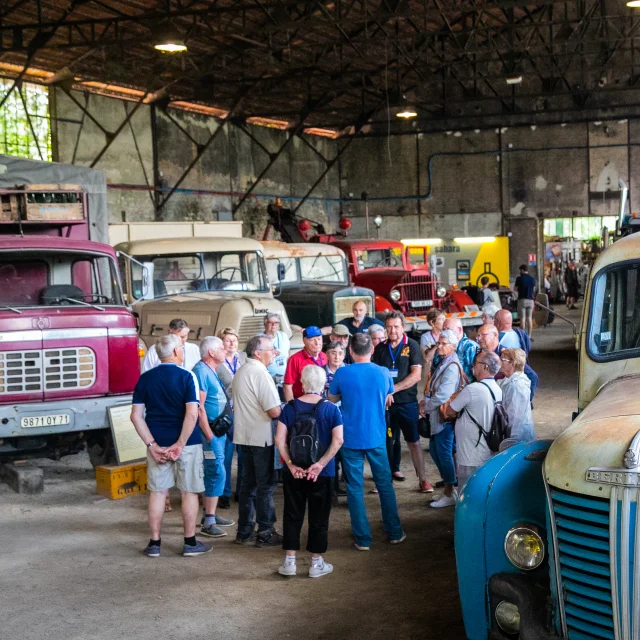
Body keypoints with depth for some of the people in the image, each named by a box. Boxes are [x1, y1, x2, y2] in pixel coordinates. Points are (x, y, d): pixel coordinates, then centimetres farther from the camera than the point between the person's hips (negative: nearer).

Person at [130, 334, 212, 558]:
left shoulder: (145, 378, 3)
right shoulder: (186, 376, -10)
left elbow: (136, 415, -1)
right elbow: (192, 414, -20)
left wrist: (152, 444, -3)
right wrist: (180, 444, -14)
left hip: (157, 444, 4)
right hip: (186, 443, -4)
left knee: (157, 492, 10)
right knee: (189, 492, 7)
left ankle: (154, 543, 14)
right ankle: (190, 543, 13)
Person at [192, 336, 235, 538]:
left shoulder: (211, 371, 15)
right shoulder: (201, 371, -16)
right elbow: (199, 407, -21)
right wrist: (209, 434, -21)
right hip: (209, 430, -10)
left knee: (212, 472, 14)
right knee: (216, 472, -11)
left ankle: (209, 514, 23)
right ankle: (208, 523, -9)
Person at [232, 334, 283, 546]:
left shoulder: (240, 373, 12)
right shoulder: (260, 374, -18)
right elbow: (274, 411, -22)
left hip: (243, 436, 9)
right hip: (261, 438, -9)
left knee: (248, 483, 14)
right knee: (266, 485, 0)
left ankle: (244, 532, 19)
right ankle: (265, 533, 5)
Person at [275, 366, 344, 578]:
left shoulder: (290, 407, -3)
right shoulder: (331, 409, -6)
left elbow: (279, 439, -9)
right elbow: (338, 441, -16)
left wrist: (290, 464, -9)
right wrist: (321, 464, -15)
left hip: (294, 473, 1)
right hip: (322, 474, -1)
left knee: (292, 516, 12)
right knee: (319, 518, 10)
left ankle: (289, 561, 15)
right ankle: (316, 563, 15)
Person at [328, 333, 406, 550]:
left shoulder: (342, 373, -9)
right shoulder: (383, 373, -4)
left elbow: (332, 399, 8)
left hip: (351, 438, -2)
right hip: (376, 437, 2)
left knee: (355, 488, 5)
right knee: (385, 484, 14)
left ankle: (363, 539, 8)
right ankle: (395, 533, 22)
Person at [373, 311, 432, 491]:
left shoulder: (412, 346, -2)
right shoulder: (380, 348, 8)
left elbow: (416, 375, -9)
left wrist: (394, 388, -15)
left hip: (407, 402, -3)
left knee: (414, 441, 0)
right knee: (387, 441, 9)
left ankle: (422, 480, 5)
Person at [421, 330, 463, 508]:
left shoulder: (452, 368, -19)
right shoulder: (443, 364, 12)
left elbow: (442, 396, -24)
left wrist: (426, 407, -11)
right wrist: (426, 403, 2)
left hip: (445, 417, -10)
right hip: (437, 415, 10)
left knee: (444, 453, -2)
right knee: (434, 449, 17)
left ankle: (449, 494, 9)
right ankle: (450, 486, 28)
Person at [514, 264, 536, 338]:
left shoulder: (519, 278, -8)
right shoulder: (532, 279, 7)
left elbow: (516, 289, -1)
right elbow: (534, 290, 11)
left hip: (522, 299, -4)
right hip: (530, 300, 4)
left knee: (522, 318, -2)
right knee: (529, 318, 10)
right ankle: (529, 336, 10)